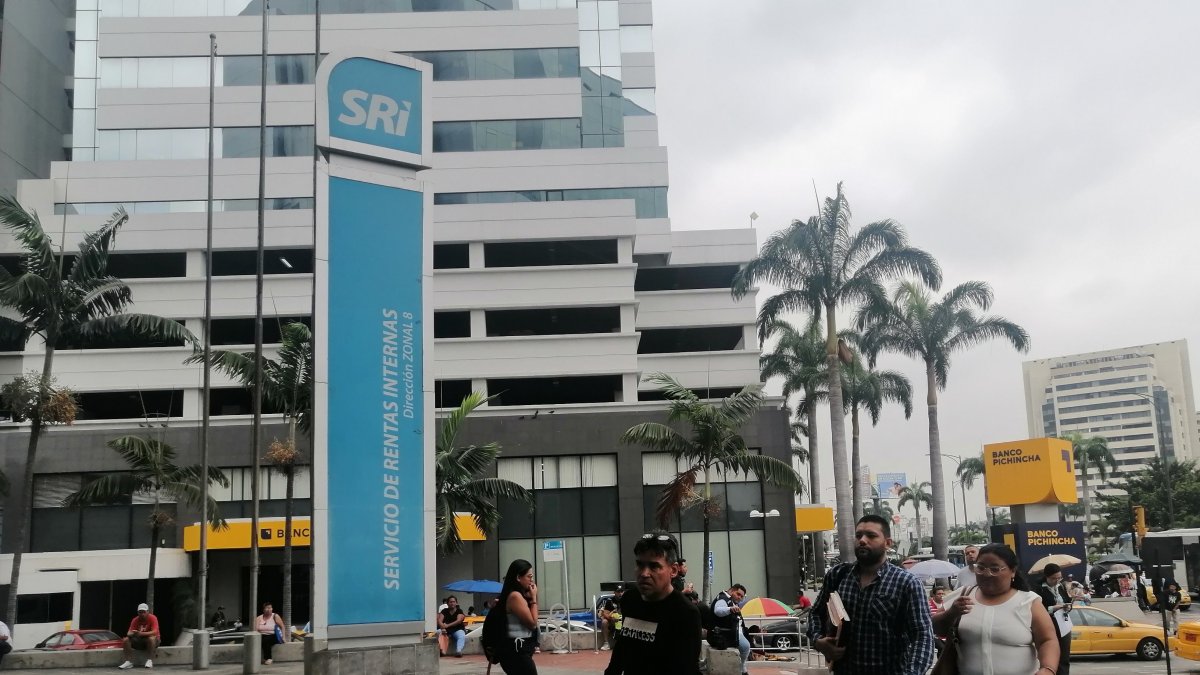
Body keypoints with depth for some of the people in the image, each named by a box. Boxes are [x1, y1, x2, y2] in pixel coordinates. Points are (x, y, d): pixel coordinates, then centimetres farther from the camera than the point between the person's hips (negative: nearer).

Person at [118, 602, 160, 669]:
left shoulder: (152, 618, -17)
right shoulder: (135, 620, -4)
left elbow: (155, 632, -30)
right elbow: (129, 633, -9)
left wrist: (141, 633, -43)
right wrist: (131, 634, -36)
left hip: (153, 641, -4)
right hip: (139, 640, 4)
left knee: (151, 638, -39)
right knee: (126, 640, -18)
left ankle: (150, 661, -31)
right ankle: (129, 662, -22)